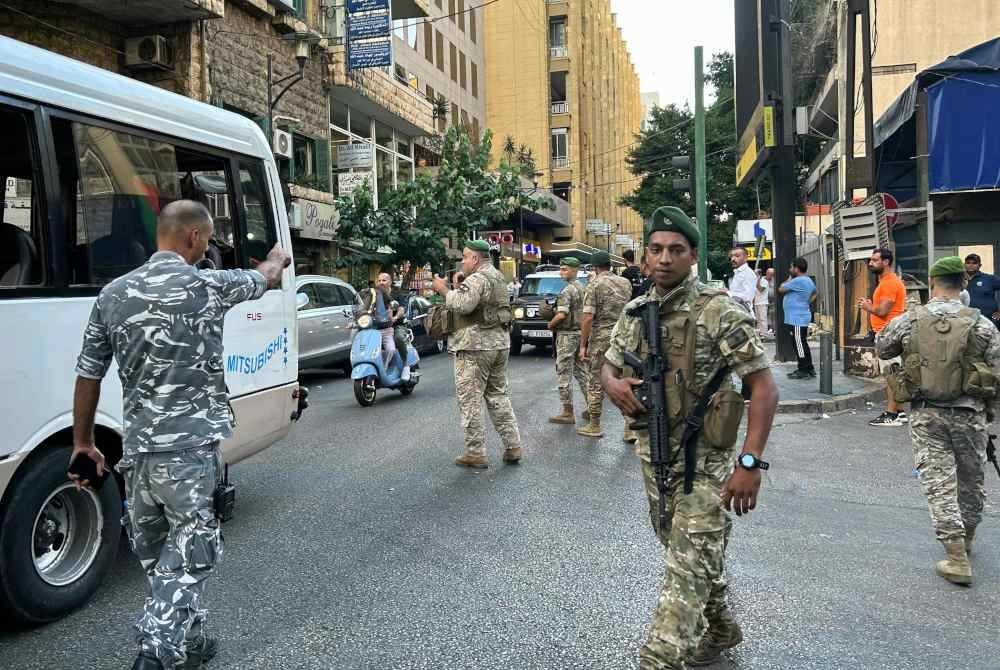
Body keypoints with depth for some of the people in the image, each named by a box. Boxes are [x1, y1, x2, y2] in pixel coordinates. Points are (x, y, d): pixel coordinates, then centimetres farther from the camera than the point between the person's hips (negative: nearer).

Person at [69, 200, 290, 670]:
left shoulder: (112, 294, 7)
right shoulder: (208, 285, -7)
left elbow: (88, 375, 10)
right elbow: (265, 278, 13)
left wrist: (82, 442, 20)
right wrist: (277, 259, 37)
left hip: (135, 450, 6)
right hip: (190, 449, -6)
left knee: (157, 558, 18)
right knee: (187, 559, 2)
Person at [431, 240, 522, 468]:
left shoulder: (477, 279, -14)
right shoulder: (497, 276, 18)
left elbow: (462, 305, -28)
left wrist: (443, 289, -14)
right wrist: (456, 288, 12)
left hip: (475, 346, -9)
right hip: (500, 342, 10)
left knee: (470, 400, -2)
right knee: (499, 395, 15)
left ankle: (475, 453, 2)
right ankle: (513, 447, 15)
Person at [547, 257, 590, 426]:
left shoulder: (567, 290, -16)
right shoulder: (582, 288, 13)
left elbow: (561, 315, -25)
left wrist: (550, 325, -9)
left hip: (567, 335, -9)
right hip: (581, 333, 9)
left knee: (564, 374, -3)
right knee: (581, 371, 16)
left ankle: (568, 413, 1)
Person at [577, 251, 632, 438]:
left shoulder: (594, 284, -8)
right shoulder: (626, 283, 8)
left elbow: (588, 318, -15)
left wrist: (583, 345, -9)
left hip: (601, 337, -5)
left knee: (597, 382, 4)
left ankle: (594, 426, 11)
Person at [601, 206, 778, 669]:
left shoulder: (719, 313, -15)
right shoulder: (635, 312, 4)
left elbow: (764, 387, -16)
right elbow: (607, 368, 15)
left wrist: (750, 462, -23)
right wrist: (614, 385, -10)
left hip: (704, 463, -7)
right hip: (652, 457, 7)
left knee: (687, 572, -7)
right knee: (691, 557, 23)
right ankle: (720, 630, 46)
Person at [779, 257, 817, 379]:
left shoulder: (797, 281, -19)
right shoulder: (808, 281, 15)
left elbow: (781, 289, -12)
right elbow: (814, 292, 34)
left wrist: (789, 278, 2)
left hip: (798, 319, -10)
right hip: (800, 317, 10)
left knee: (800, 345, -4)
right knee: (802, 345, 15)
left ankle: (803, 370, 0)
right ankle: (809, 369, 21)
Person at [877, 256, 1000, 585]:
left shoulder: (909, 321, -5)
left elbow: (882, 350, 11)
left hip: (927, 414, 0)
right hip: (969, 413, 1)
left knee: (939, 482, 3)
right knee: (971, 481, 20)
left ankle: (957, 558, -1)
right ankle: (966, 539, 40)